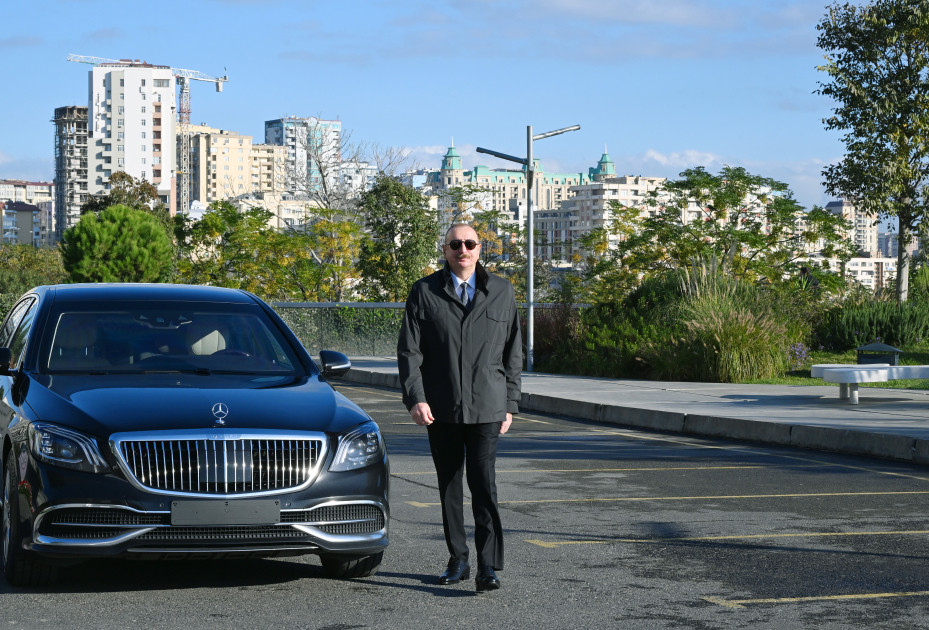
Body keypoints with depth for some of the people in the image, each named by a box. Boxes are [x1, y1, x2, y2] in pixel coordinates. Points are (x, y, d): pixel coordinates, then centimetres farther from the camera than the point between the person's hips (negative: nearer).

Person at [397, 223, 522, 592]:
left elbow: (512, 353, 11)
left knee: (483, 482, -12)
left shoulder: (501, 292, 7)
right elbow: (409, 351, 0)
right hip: (440, 409, 1)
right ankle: (458, 561, 21)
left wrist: (510, 404, 8)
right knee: (449, 486, 9)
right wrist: (415, 398, -12)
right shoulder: (424, 292, 4)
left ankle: (488, 568, -13)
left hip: (486, 407, -1)